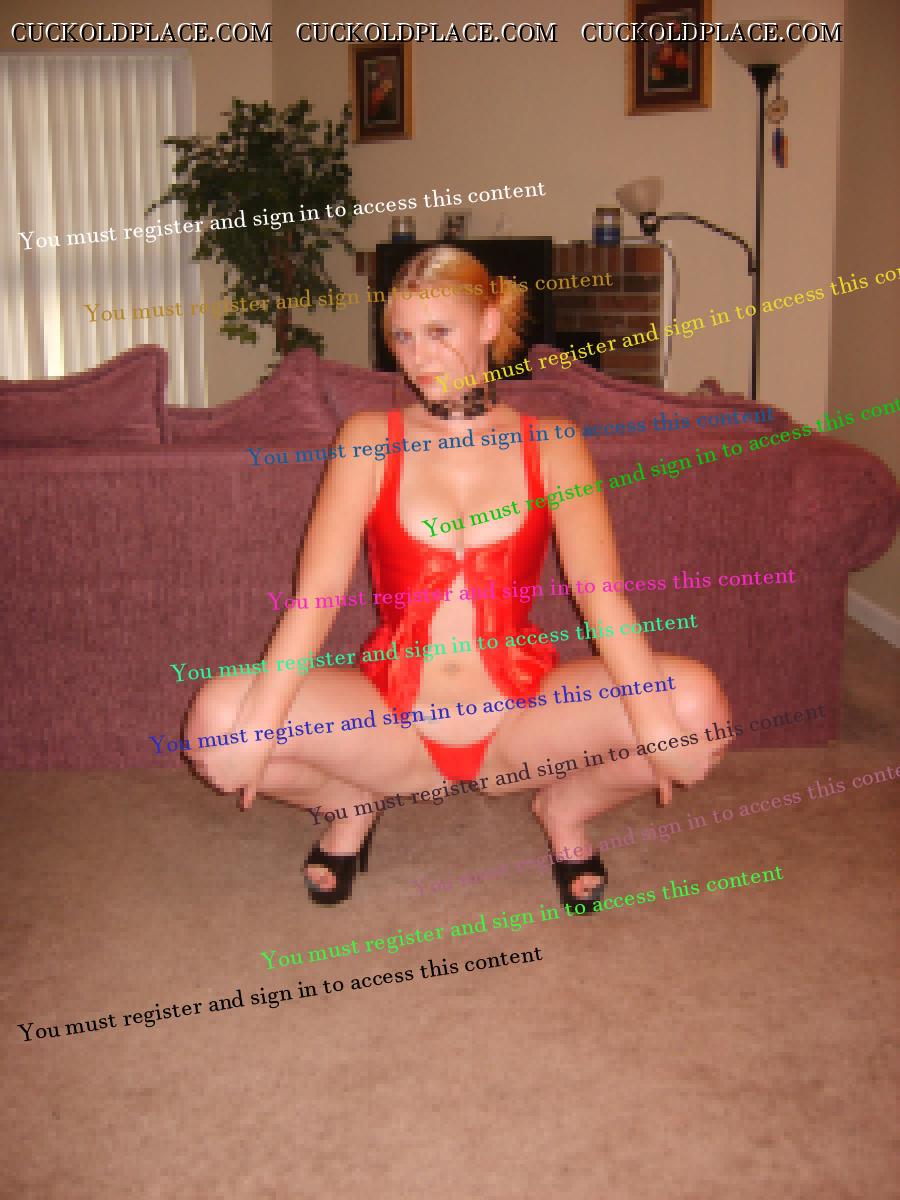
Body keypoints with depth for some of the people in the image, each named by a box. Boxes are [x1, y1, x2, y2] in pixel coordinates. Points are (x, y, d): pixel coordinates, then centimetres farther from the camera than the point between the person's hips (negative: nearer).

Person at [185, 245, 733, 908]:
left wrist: (656, 723, -27)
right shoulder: (368, 440, 1)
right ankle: (353, 803, 9)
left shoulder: (551, 445, 2)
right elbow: (315, 591, -10)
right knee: (218, 717, -24)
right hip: (392, 716, 0)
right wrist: (256, 726, -24)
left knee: (696, 702, -23)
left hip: (521, 720, 0)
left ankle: (566, 807, 9)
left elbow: (601, 590, -12)